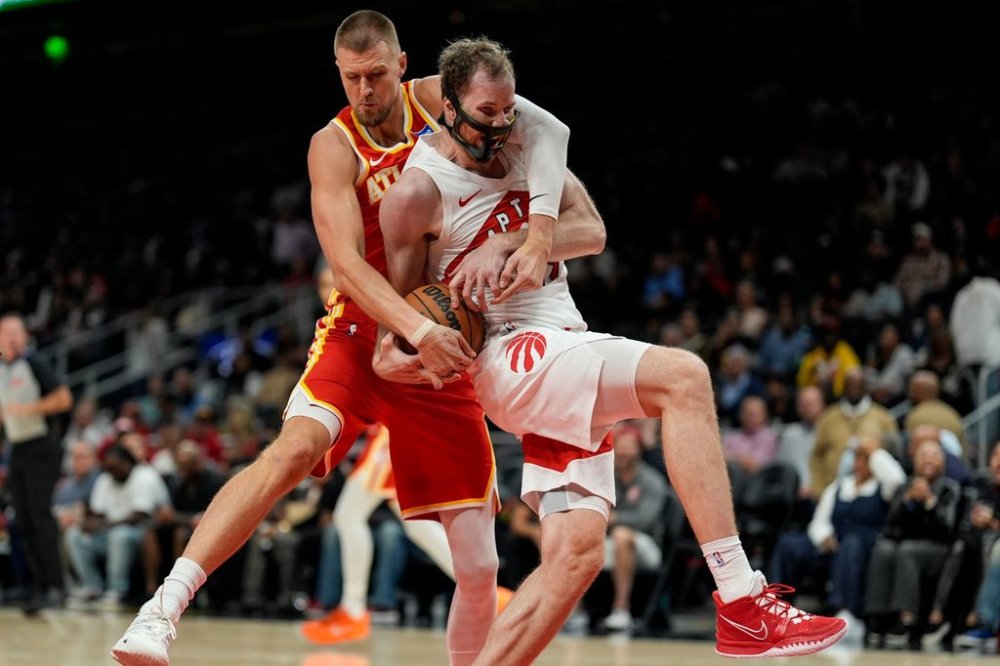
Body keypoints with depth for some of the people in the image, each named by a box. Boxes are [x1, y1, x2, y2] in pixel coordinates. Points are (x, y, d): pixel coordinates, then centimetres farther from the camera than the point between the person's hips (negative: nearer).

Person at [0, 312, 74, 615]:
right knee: (24, 521, 6)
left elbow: (64, 399, -14)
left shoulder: (33, 365, -8)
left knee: (41, 516, -14)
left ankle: (55, 585, -13)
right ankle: (39, 585, 10)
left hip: (41, 450, -7)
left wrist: (27, 409, -18)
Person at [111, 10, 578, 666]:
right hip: (361, 334, -3)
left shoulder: (438, 98, -2)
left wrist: (535, 225, -30)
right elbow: (347, 265, -21)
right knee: (296, 446, -32)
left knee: (479, 567, -1)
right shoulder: (334, 147, -8)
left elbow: (547, 129, -13)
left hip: (445, 349, 3)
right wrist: (419, 330, -37)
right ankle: (162, 611, -33)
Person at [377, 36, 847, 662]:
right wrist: (393, 359, -22)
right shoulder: (417, 191, -8)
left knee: (575, 553, -4)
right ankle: (744, 605, -35)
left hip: (567, 353, 8)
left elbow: (593, 230, 5)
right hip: (510, 355, -8)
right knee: (683, 376, -28)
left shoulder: (523, 142, 10)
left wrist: (531, 241, -14)